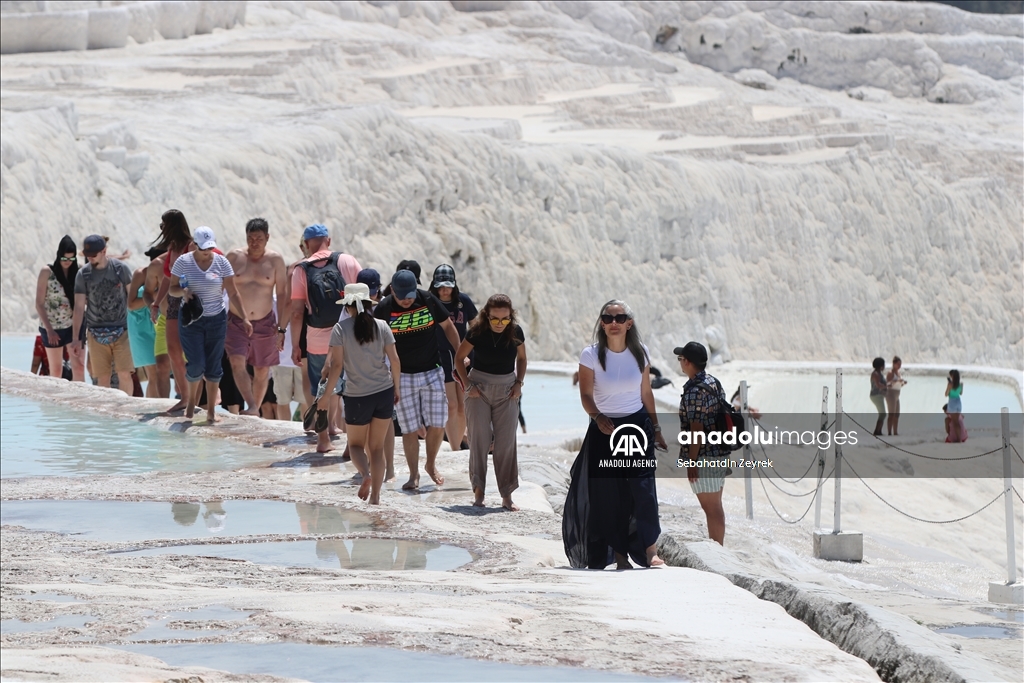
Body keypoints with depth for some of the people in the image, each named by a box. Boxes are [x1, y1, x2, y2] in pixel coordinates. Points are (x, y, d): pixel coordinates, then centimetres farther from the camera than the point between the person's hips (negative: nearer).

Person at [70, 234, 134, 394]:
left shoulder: (120, 269, -1)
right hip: (97, 333, 1)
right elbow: (79, 307, 2)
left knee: (124, 374, -8)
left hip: (121, 331, -1)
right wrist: (76, 338, -1)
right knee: (102, 376, -1)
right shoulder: (83, 274, 0)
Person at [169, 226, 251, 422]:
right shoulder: (183, 262, -4)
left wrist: (244, 318, -4)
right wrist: (182, 292, -20)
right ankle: (192, 400, 19)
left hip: (216, 320, 2)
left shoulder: (222, 263, -2)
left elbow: (233, 293, 1)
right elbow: (172, 288, 3)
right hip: (191, 321, -2)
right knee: (196, 365, -10)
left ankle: (211, 410, 13)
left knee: (214, 367, 3)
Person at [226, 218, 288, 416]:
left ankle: (255, 410, 21)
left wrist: (281, 328, -4)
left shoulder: (275, 260, -2)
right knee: (237, 364, -20)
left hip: (265, 323, 1)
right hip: (236, 322, -1)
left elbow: (282, 295, 0)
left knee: (262, 371, 7)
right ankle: (251, 407, -28)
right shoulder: (234, 257, -1)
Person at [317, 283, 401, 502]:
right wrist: (396, 386, 15)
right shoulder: (381, 326, -1)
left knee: (356, 444, 16)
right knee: (377, 447, 13)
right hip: (384, 392, 3)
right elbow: (394, 360, 0)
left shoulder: (341, 328, -8)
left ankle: (365, 474, -14)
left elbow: (337, 365, -12)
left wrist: (327, 394, -4)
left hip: (357, 396, -3)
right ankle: (375, 495, 10)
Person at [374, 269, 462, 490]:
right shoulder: (384, 309, -11)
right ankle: (413, 474, 14)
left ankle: (431, 465, 21)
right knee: (409, 429, -1)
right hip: (403, 376, -1)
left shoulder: (428, 300, -7)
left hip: (432, 372, 1)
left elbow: (447, 326, 8)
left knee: (437, 424, -3)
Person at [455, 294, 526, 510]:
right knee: (479, 440, -5)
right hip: (480, 388, -2)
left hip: (507, 390, 2)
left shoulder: (515, 332, -7)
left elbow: (521, 358, 11)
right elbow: (459, 358, 0)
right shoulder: (477, 332, -13)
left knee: (506, 442, 0)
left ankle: (507, 494, 4)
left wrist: (519, 383, -1)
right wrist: (467, 385, -8)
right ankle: (478, 490, 2)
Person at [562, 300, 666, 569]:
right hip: (604, 428, -1)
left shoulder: (640, 353, 2)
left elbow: (646, 393, 11)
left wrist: (656, 428, 15)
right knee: (608, 495, -3)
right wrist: (598, 417, -27)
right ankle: (620, 555, 4)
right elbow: (586, 395, -9)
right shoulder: (591, 355, -7)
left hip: (638, 425, 1)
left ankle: (650, 551, -15)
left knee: (642, 487, -13)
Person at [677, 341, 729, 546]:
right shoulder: (715, 383, 8)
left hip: (704, 457, -9)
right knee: (715, 506, 17)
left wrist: (692, 462, -17)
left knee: (711, 507, -2)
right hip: (720, 453, 9)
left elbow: (696, 430, -21)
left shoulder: (694, 391, -20)